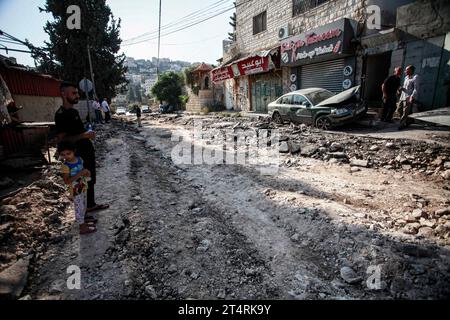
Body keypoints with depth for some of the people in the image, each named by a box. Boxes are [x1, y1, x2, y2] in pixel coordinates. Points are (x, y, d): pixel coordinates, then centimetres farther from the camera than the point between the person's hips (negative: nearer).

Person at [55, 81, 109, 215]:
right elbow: (62, 139, -24)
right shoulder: (61, 114, -18)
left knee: (91, 180, 18)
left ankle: (91, 205, 33)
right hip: (79, 156, -9)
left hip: (88, 152, 9)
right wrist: (84, 135, -28)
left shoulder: (74, 111, 10)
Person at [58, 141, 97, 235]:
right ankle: (82, 227, 15)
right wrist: (80, 173, -34)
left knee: (84, 205, 24)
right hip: (75, 190, -7)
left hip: (83, 187, 7)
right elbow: (67, 181, -28)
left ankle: (84, 219, 45)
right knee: (79, 208, 3)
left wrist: (86, 173, -10)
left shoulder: (79, 159, -4)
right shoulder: (65, 166, -23)